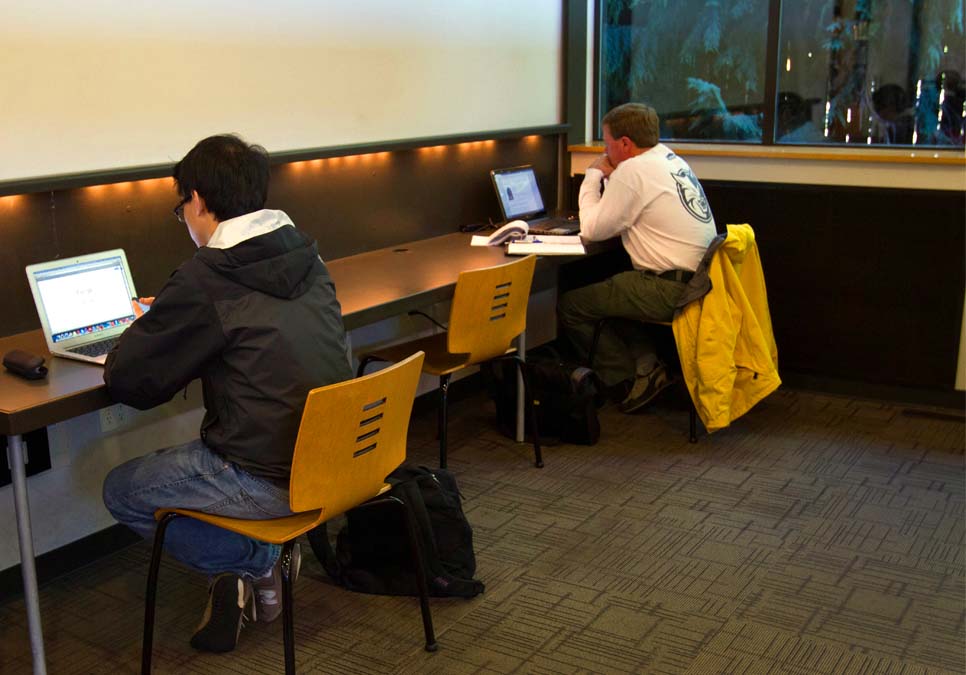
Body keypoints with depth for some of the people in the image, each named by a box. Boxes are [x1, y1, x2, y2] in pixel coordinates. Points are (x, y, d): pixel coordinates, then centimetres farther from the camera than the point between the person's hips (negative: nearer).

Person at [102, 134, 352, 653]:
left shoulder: (205, 280, -17)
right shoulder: (304, 255, 5)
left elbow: (128, 382, -10)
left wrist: (145, 329, 11)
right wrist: (168, 318, 22)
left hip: (272, 481, -7)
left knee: (121, 491, 16)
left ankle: (256, 562, 8)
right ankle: (260, 559, 18)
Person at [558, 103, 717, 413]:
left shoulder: (632, 170, -14)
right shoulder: (668, 158, 15)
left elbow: (592, 230, -8)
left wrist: (593, 175, 2)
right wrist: (609, 176, 13)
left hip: (671, 290, -10)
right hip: (699, 280, 10)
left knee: (569, 306, -3)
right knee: (610, 290, 29)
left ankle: (630, 382, 5)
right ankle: (648, 366, 16)